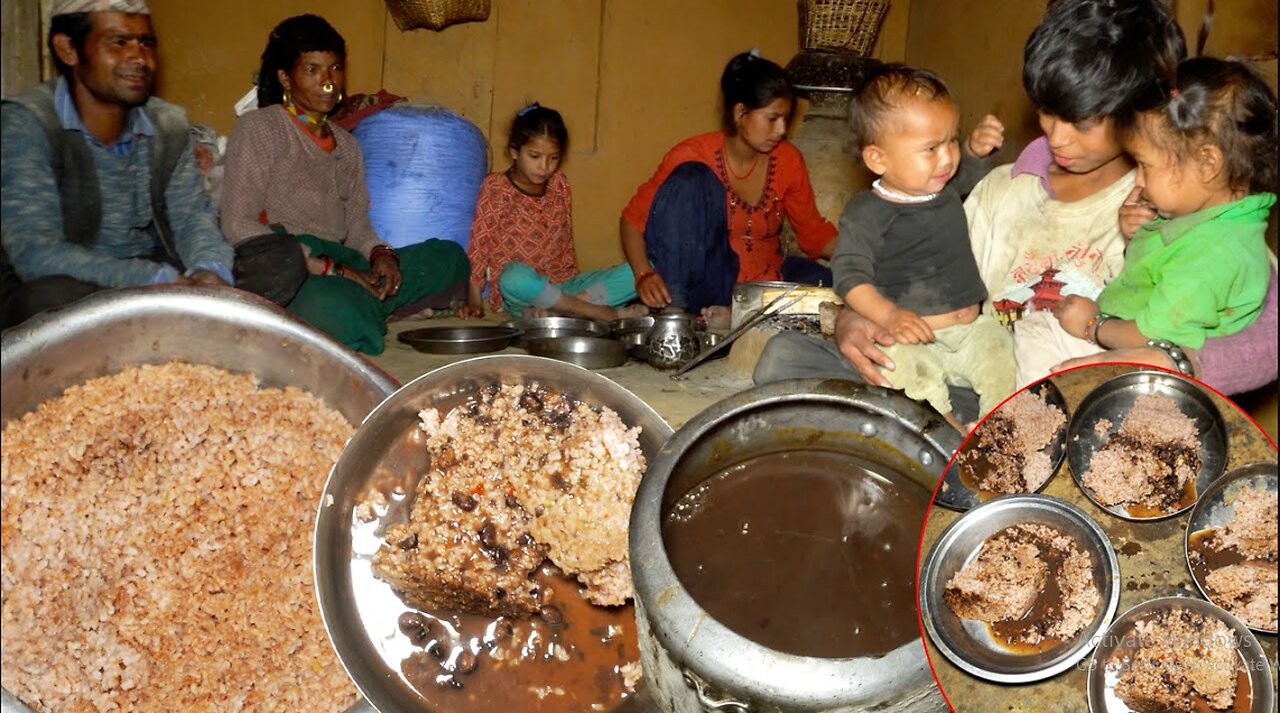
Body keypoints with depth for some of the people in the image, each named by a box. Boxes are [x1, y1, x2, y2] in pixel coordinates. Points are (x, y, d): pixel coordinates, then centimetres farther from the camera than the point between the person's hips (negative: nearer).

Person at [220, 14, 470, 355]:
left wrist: (380, 254, -6)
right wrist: (329, 268, -17)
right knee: (338, 308, -43)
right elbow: (238, 226, -9)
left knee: (449, 256, -7)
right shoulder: (257, 128, 2)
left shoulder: (347, 145, 24)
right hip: (283, 270, -8)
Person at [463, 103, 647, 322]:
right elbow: (479, 241, -4)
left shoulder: (559, 184, 10)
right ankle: (600, 312, -29)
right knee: (516, 277, -43)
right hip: (520, 296, -4)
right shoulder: (496, 188, -2)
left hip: (563, 284, 5)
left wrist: (572, 283, 7)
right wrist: (474, 300, -9)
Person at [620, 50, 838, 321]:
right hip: (704, 283, -3)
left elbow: (815, 233, 11)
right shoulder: (693, 157, -9)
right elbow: (633, 218, -6)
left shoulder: (788, 160, 2)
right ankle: (674, 306, -27)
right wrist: (644, 274, -23)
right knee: (690, 179, -24)